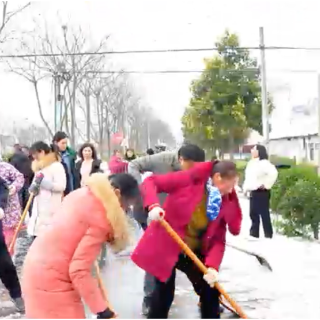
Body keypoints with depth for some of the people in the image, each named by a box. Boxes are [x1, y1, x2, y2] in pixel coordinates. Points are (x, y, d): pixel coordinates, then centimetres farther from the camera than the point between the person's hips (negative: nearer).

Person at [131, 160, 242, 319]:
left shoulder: (226, 203, -5)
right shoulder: (189, 179, -20)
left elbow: (218, 240, -8)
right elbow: (150, 182, -17)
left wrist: (212, 266, -24)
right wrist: (153, 205, -35)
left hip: (194, 252, 5)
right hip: (166, 246, -5)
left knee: (210, 291, 8)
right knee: (164, 294, 2)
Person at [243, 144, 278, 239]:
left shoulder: (264, 162, -12)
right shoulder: (251, 163, 17)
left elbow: (273, 173, -26)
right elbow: (248, 177, 27)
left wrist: (266, 185, -18)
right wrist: (245, 188, 15)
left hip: (261, 192, -9)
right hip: (253, 192, 10)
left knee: (264, 214, -5)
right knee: (253, 214, 12)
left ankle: (268, 236, 2)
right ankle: (254, 234, 19)